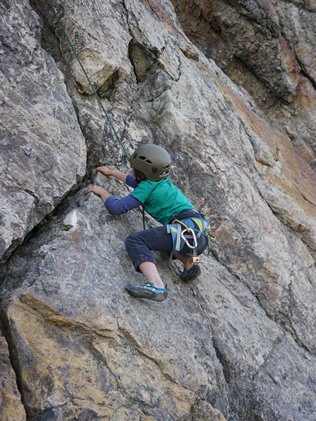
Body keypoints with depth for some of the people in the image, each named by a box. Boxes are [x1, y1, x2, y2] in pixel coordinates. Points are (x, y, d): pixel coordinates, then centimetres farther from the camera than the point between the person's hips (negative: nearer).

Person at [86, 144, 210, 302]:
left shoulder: (148, 186, -3)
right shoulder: (162, 180, 22)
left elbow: (117, 207, -3)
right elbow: (136, 182, 43)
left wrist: (101, 191, 16)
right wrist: (111, 173, 54)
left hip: (186, 229, -9)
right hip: (201, 236, 10)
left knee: (134, 240, -16)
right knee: (166, 240, 39)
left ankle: (156, 286, -35)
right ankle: (189, 264, 16)